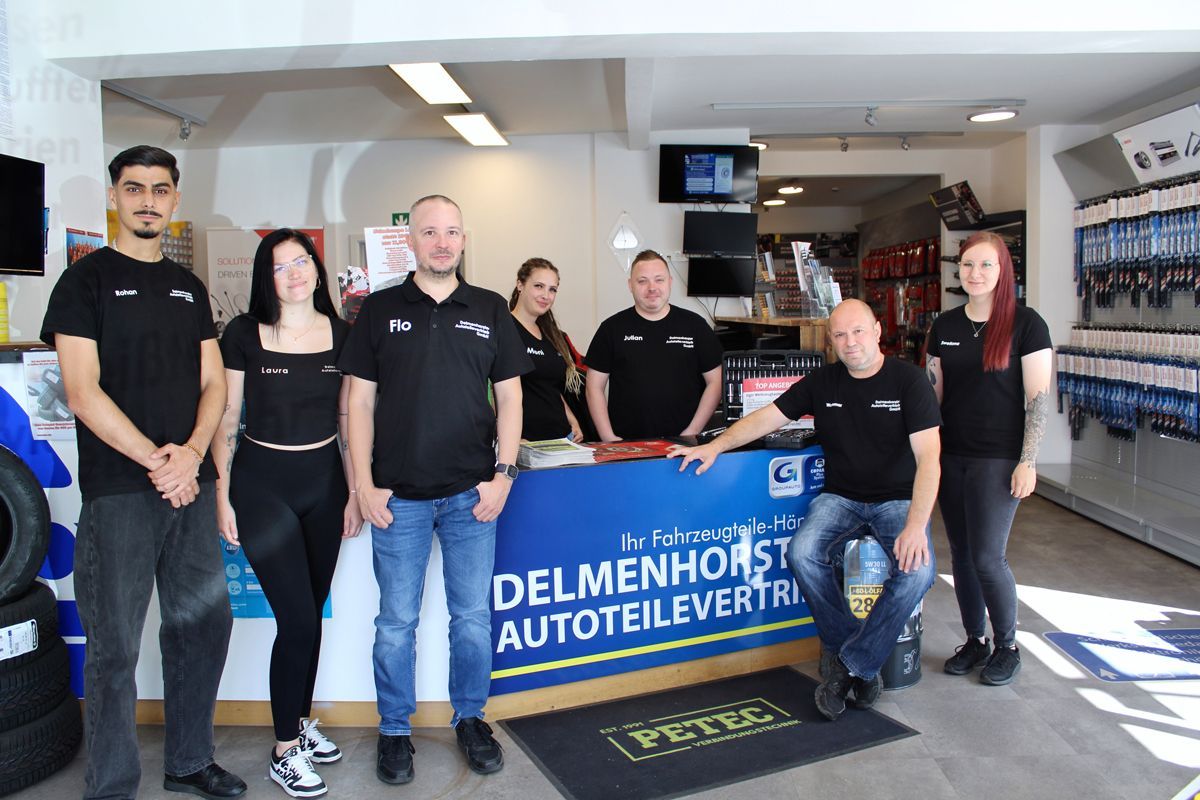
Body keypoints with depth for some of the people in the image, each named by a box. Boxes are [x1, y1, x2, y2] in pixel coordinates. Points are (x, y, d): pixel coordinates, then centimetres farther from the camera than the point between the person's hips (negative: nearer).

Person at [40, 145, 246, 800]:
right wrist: (157, 463, -14)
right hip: (117, 492, -5)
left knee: (204, 623, 11)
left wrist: (191, 452, -8)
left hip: (191, 484, 5)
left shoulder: (189, 287, 14)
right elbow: (83, 393, -10)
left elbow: (213, 383, 10)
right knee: (115, 646, 2)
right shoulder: (86, 280, -2)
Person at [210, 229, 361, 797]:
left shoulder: (340, 333, 2)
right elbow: (226, 419, -1)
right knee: (298, 619, -5)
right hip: (261, 482, -3)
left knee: (310, 612, 13)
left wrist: (354, 492, 4)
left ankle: (301, 721, 34)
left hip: (324, 481, 3)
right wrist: (222, 495, -4)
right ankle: (285, 751, 12)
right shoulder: (244, 334, -5)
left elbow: (348, 417, 7)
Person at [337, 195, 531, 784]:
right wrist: (364, 485, -4)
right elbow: (360, 401, 3)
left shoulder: (490, 311, 7)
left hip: (472, 492, 1)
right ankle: (395, 730, 26)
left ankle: (470, 718, 30)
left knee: (473, 616, 10)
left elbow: (509, 396, 8)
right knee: (396, 621, 8)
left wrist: (504, 473, -2)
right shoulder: (380, 310, 4)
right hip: (398, 494, -1)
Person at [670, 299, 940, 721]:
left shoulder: (907, 380, -8)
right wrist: (717, 445, -10)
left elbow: (928, 456, -16)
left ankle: (850, 665, -13)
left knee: (917, 570, -32)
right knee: (802, 552, -27)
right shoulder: (822, 383, 5)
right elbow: (767, 417, 6)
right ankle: (856, 660, -8)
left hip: (898, 500, -2)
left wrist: (915, 524, -29)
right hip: (841, 497, 3)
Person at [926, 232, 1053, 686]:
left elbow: (1038, 397, -8)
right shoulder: (944, 327, 8)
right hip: (951, 456, 5)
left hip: (999, 458, -5)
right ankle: (975, 641, 27)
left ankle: (1007, 647, 17)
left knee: (987, 557, -5)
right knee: (961, 555, 10)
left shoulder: (1025, 324, -6)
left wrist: (1027, 462, -13)